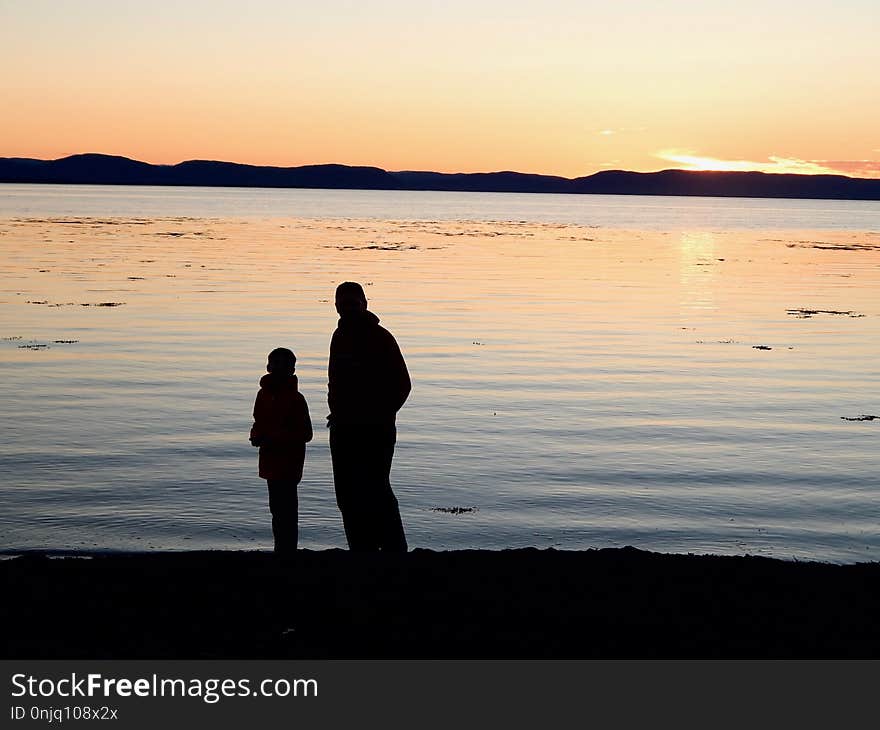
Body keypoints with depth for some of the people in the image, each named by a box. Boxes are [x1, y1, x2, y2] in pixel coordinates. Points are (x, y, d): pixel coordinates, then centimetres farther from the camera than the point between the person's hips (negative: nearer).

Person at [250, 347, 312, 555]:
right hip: (271, 461, 8)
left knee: (286, 509, -8)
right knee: (277, 509, 16)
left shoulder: (295, 399, -12)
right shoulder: (264, 394, 9)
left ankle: (287, 551, -4)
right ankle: (281, 551, 26)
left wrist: (273, 438, -21)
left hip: (288, 464, -7)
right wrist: (256, 435, -1)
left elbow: (305, 434, -15)